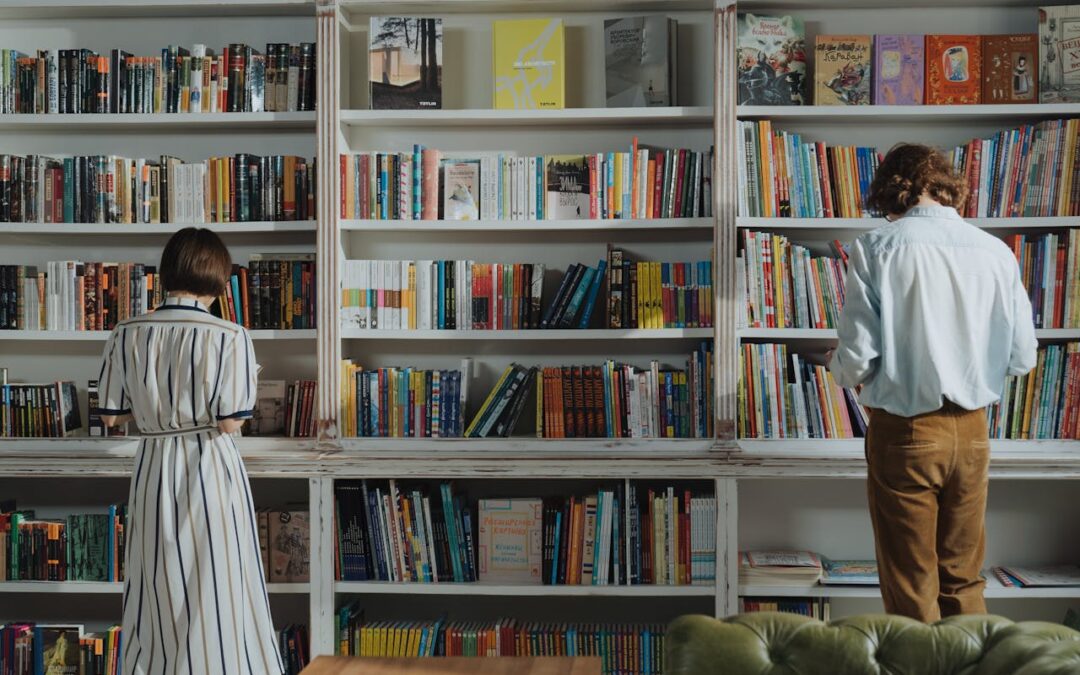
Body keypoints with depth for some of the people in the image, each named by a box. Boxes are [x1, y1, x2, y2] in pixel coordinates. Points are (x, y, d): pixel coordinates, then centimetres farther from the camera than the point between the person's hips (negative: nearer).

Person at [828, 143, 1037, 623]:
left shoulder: (876, 249, -12)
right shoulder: (996, 251, -2)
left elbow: (856, 363, -15)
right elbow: (1022, 358, 4)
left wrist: (836, 365, 8)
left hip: (905, 434, -3)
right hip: (971, 433, 4)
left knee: (912, 591, 9)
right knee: (963, 584, 18)